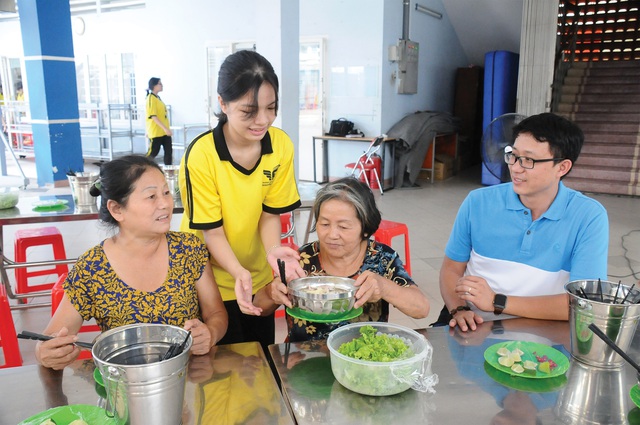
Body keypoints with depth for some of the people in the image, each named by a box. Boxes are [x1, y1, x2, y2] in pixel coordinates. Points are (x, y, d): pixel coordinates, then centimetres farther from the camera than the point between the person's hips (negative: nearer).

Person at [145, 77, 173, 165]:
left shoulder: (157, 98, 14)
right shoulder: (151, 98, -13)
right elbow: (153, 116, -21)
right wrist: (165, 128, -25)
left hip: (164, 131, 8)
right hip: (156, 132, -8)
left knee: (169, 151, 6)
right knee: (153, 152, -1)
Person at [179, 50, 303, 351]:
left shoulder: (281, 145, -12)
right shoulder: (200, 155, -24)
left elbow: (269, 214, -6)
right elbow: (212, 231, -18)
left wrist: (273, 250, -24)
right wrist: (239, 273, -33)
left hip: (259, 277, 4)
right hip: (212, 280, -4)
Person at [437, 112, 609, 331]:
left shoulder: (589, 217, -10)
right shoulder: (478, 202, -4)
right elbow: (451, 268, 2)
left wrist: (497, 302, -20)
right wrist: (458, 309, -18)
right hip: (475, 325, -1)